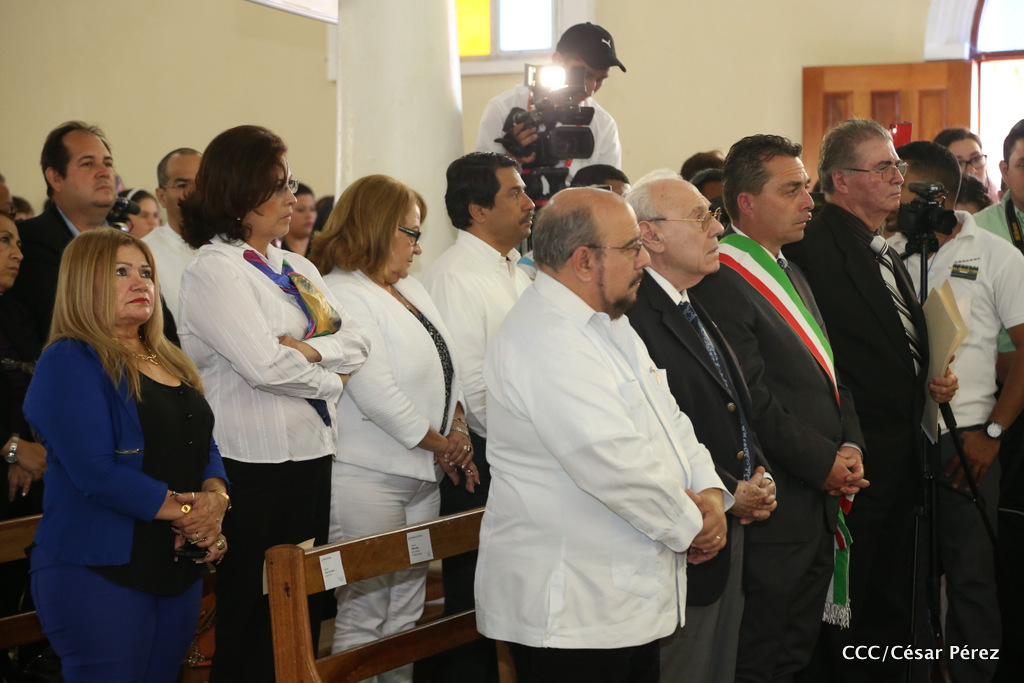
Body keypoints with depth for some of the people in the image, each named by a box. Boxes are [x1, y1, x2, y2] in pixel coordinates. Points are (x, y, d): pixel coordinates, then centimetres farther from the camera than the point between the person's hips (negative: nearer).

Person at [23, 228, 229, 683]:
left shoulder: (170, 361, 16)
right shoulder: (69, 362, -10)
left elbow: (204, 446, 15)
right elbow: (95, 472, -20)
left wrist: (215, 497, -8)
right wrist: (184, 511, -16)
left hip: (180, 567, 8)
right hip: (99, 572, -8)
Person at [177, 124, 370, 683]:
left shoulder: (297, 269, 14)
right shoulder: (213, 270, -10)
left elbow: (356, 342, 5)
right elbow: (263, 365, -20)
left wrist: (310, 349, -15)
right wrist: (330, 380, -4)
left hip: (312, 453, 8)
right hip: (255, 464, -8)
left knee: (303, 614, 14)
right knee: (255, 621, 1)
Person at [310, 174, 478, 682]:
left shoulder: (410, 290, 15)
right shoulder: (343, 294, -14)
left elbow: (445, 369, 17)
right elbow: (376, 393, -20)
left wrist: (457, 429, -1)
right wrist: (439, 444, -9)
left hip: (422, 475, 9)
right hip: (368, 479, -9)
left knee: (406, 614, 13)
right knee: (363, 618, -4)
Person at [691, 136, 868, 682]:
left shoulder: (790, 273, 17)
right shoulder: (720, 281, -16)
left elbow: (828, 372, 18)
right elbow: (752, 400, -20)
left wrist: (850, 446, 2)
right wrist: (823, 462, -14)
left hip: (821, 502, 9)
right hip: (774, 508, -9)